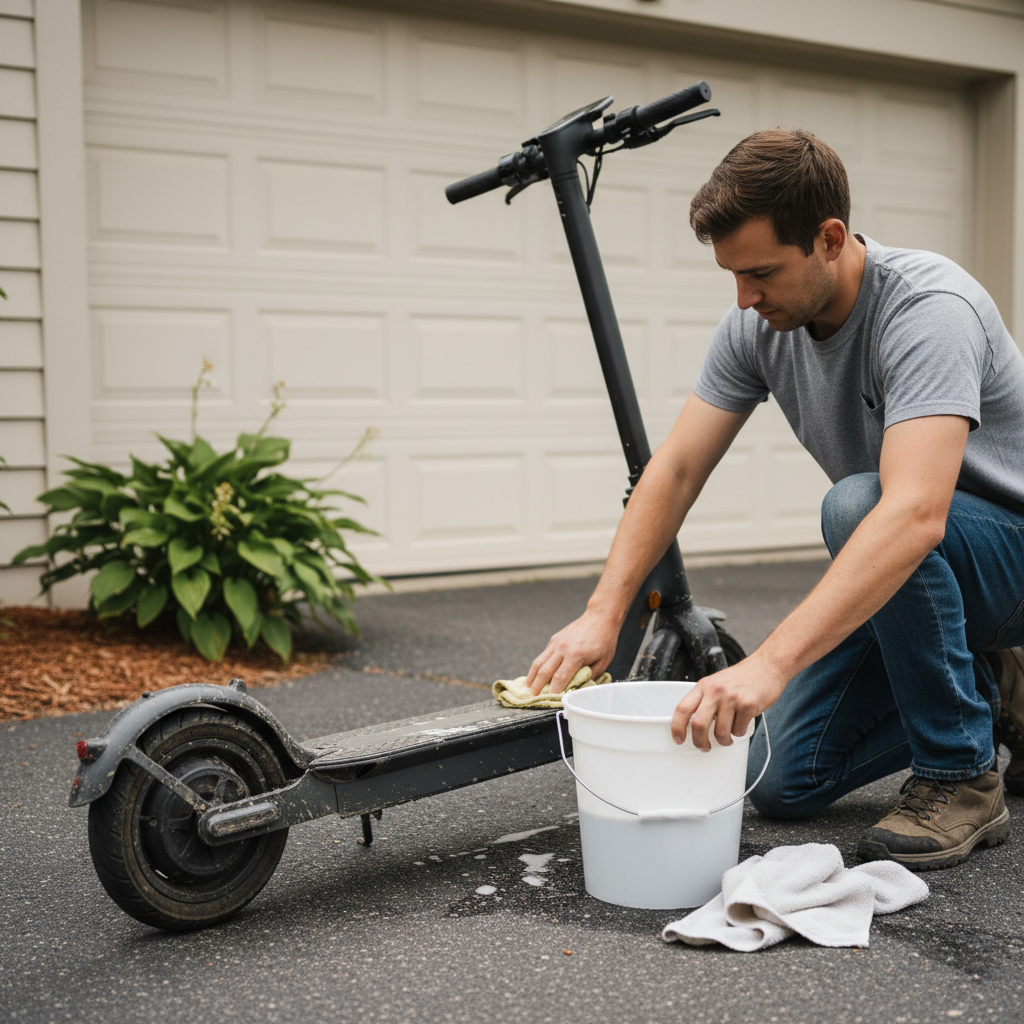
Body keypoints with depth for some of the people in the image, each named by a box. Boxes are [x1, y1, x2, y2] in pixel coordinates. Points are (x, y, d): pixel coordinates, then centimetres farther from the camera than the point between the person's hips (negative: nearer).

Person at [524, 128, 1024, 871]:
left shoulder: (928, 309, -32)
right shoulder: (757, 325, -9)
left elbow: (915, 512, -46)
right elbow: (675, 471, -9)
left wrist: (770, 664, -53)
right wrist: (604, 613, -21)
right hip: (904, 579, 7)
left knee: (856, 502, -38)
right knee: (786, 781, -2)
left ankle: (962, 776, -19)